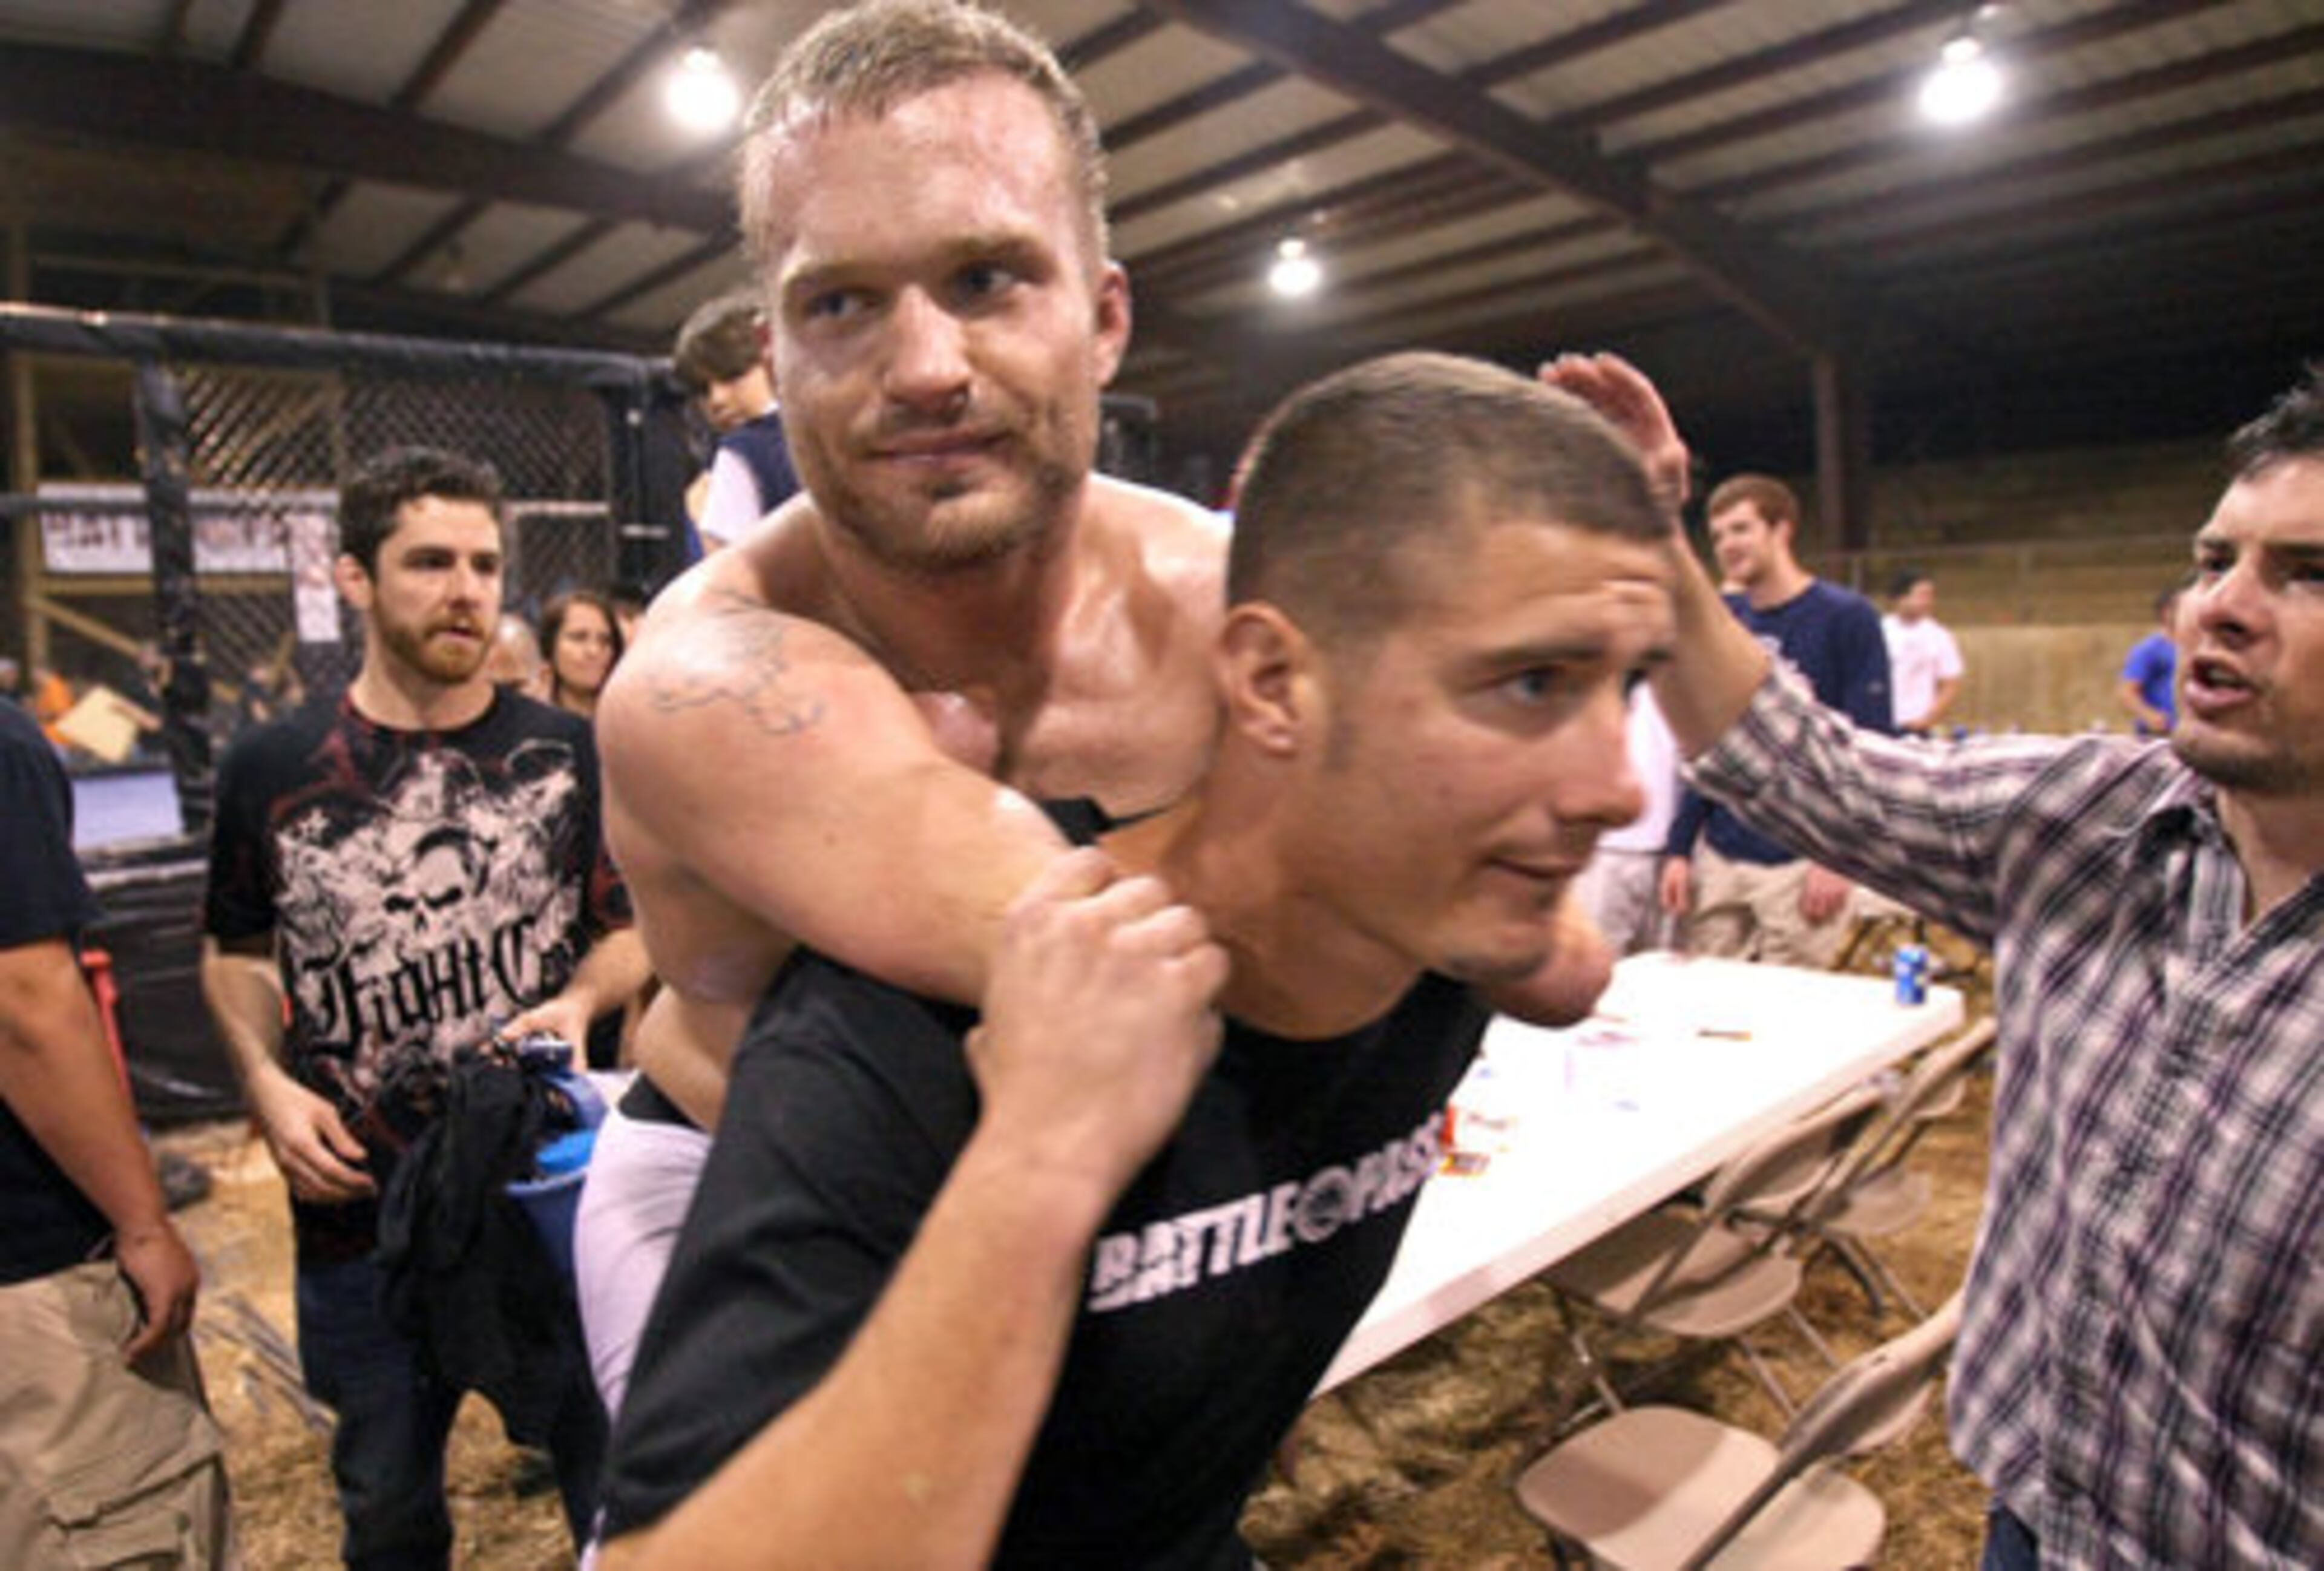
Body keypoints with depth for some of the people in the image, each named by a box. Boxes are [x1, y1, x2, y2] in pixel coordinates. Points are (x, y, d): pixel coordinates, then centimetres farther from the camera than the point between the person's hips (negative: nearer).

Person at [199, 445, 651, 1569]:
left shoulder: (566, 754, -4)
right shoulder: (271, 769, -1)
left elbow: (632, 926, 4)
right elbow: (234, 951, 11)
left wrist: (580, 1000, -16)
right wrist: (267, 1080, -4)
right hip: (358, 1209, 2)